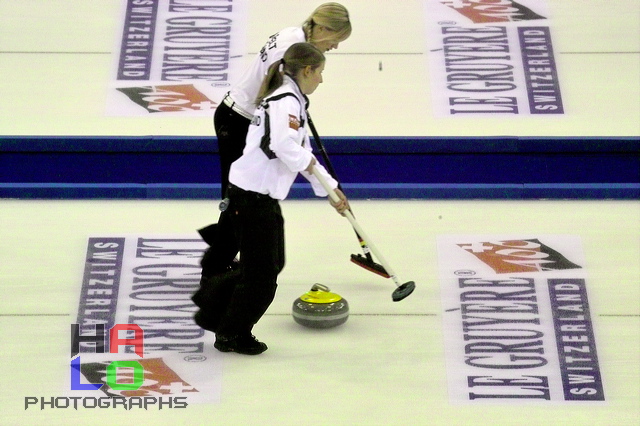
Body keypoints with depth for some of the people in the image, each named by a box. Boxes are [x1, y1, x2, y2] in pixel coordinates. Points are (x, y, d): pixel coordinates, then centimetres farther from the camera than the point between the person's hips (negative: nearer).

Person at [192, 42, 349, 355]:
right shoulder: (285, 100, -16)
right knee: (261, 270, 3)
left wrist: (330, 189, 21)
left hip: (263, 195, 10)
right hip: (252, 195, -10)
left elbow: (302, 152, 22)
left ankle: (212, 305, 28)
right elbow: (284, 145, -33)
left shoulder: (293, 100, 17)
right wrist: (307, 161, -12)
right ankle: (233, 335, 20)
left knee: (272, 263, 18)